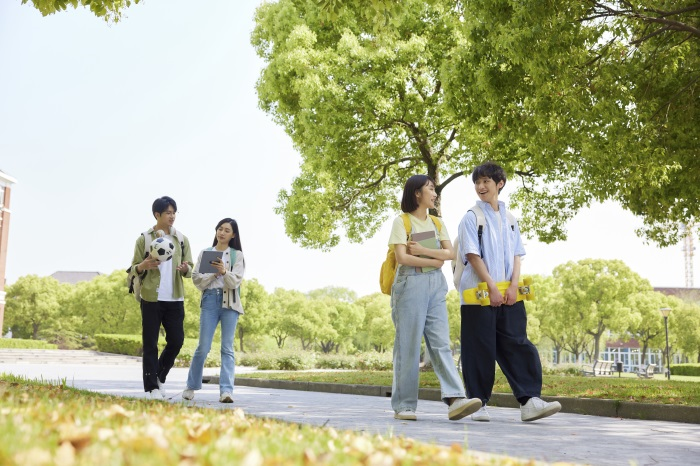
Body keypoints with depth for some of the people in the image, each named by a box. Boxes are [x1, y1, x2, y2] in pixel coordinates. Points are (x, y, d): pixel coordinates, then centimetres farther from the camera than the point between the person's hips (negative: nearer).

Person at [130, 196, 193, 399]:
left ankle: (160, 377, 23)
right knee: (150, 344, 0)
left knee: (176, 340, 1)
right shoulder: (144, 239, 2)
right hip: (151, 298, -3)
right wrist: (144, 265, -19)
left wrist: (185, 269, -13)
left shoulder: (181, 239, 10)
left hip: (175, 298, 3)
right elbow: (134, 268, 3)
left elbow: (190, 269, 10)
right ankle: (151, 387, 7)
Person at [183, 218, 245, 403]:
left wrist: (224, 272, -22)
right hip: (210, 300, 1)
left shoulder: (237, 255, 7)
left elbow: (235, 281, -4)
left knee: (227, 348, -4)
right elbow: (196, 279, 5)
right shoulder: (205, 253, 11)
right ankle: (191, 386, 16)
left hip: (229, 303, -1)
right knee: (203, 347, -1)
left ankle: (226, 390, -8)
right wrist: (214, 273, -9)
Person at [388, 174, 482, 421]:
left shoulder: (437, 223, 16)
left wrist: (421, 250, -8)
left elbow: (449, 253, 4)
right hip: (410, 283, -5)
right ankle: (403, 405, 4)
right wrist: (434, 260, -4)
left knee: (441, 343, -5)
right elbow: (402, 257, -11)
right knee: (408, 345, -3)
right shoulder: (402, 221, 0)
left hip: (436, 285, 5)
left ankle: (454, 400, -14)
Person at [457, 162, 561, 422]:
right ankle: (478, 403, 7)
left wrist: (513, 285, -5)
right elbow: (473, 255, -7)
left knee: (517, 345, -3)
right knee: (480, 349, -1)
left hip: (508, 295, 4)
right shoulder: (471, 218, 1)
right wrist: (492, 288, -13)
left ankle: (529, 401, -7)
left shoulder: (509, 219, 15)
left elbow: (516, 254, 11)